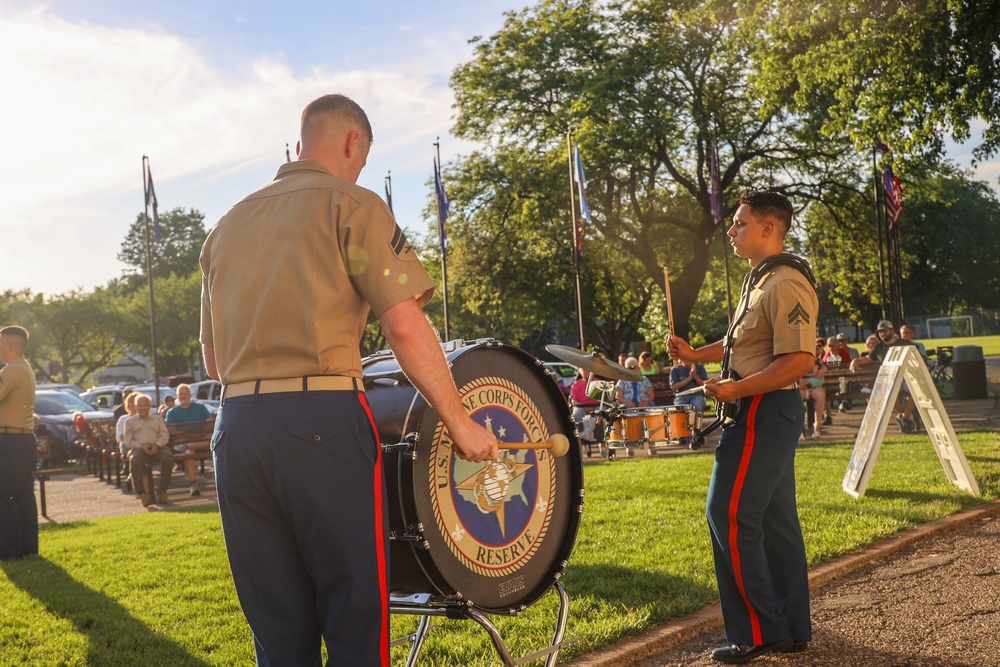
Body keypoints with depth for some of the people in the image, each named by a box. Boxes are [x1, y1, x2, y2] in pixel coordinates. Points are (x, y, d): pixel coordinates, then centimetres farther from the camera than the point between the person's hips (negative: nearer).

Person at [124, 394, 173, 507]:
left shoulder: (158, 418, 24)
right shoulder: (130, 421, 20)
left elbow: (164, 436, 11)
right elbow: (128, 441, 8)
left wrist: (157, 445, -11)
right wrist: (141, 447, -12)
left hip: (157, 447, 1)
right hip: (139, 448, -1)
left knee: (168, 457, -33)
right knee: (135, 460, -38)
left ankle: (163, 491, -25)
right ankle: (141, 492, -27)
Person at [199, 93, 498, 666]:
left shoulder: (227, 226, 20)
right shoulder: (350, 203, 1)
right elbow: (405, 325, -10)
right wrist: (460, 422, -4)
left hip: (236, 430, 6)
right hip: (323, 423, -6)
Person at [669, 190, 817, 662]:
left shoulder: (785, 285, -18)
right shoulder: (758, 281, 16)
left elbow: (799, 359, -25)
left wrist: (737, 388, -24)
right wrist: (695, 355, 15)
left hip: (764, 413, -11)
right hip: (761, 412, 11)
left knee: (729, 515, -8)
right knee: (774, 518, 14)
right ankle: (792, 629, 23)